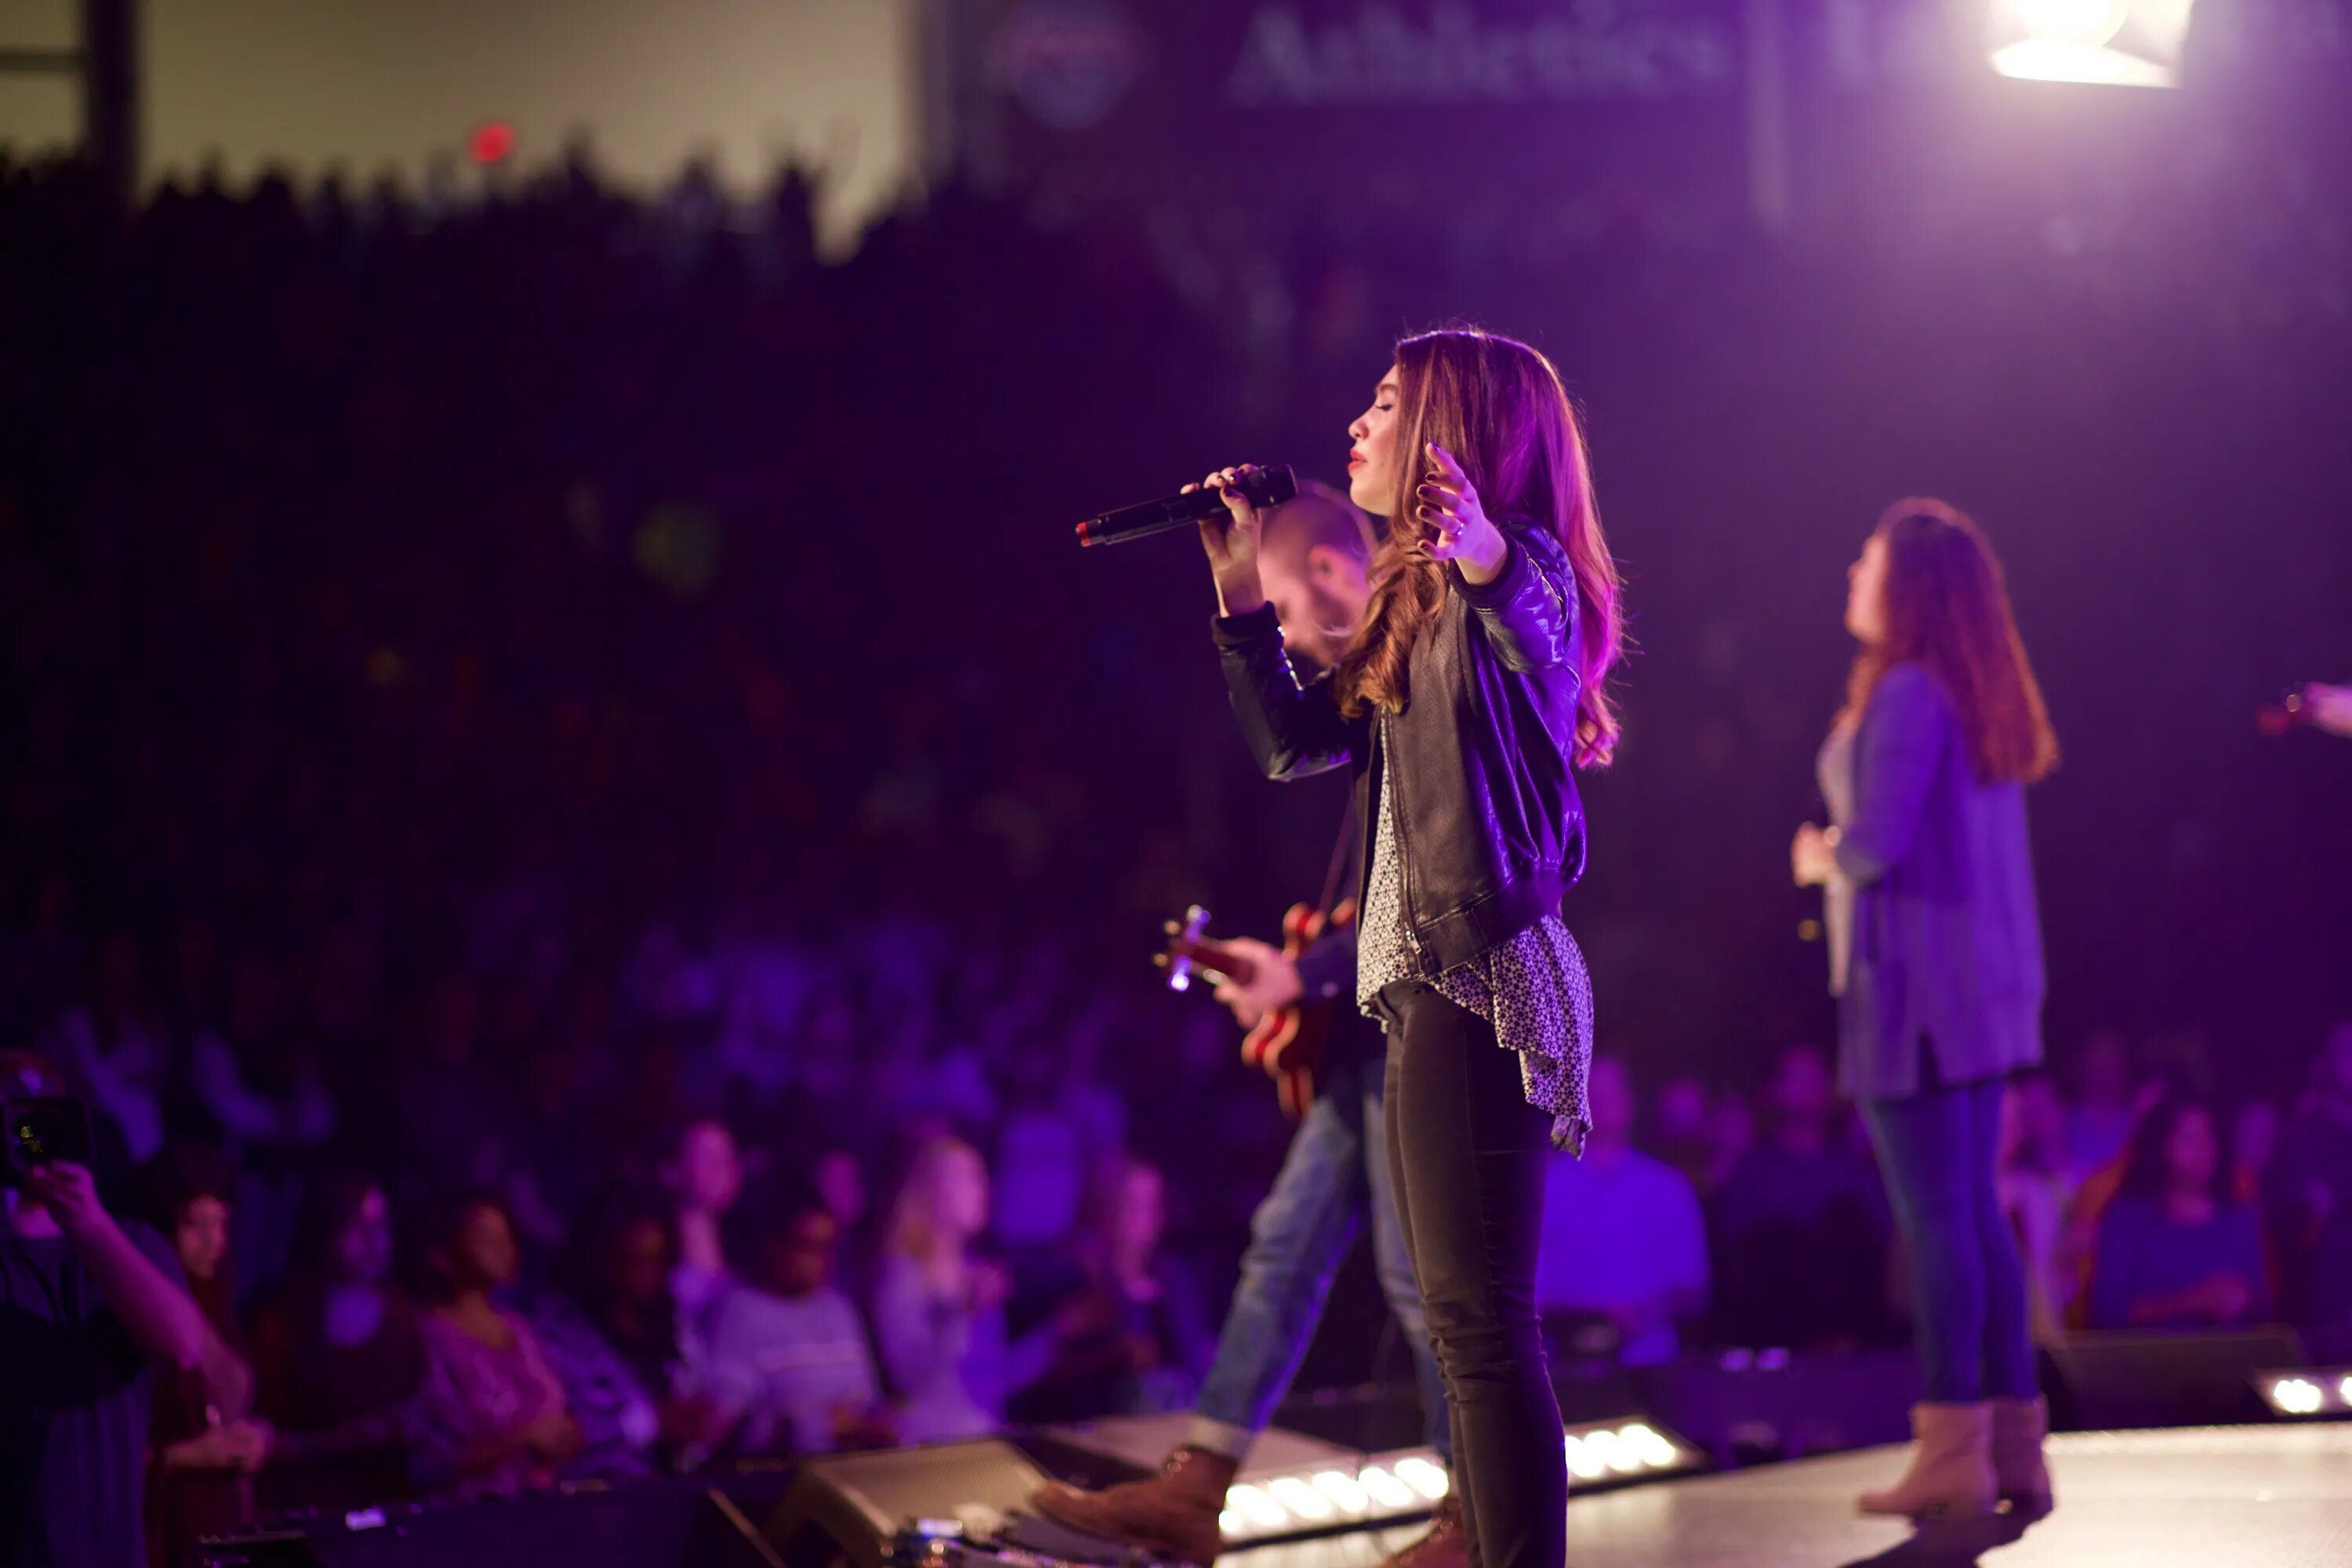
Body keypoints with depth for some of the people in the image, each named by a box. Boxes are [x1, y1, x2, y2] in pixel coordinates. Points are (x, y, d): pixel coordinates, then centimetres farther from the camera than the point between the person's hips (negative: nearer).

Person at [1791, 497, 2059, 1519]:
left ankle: (1954, 1452, -7)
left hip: (1917, 977, -9)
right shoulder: (1981, 696, 13)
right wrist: (1848, 853, 15)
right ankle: (2015, 1447, 10)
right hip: (1985, 977, 9)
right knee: (1974, 1208, 10)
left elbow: (1879, 841, -20)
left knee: (1932, 1212, -7)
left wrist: (1822, 857, 0)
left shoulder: (1908, 695, -14)